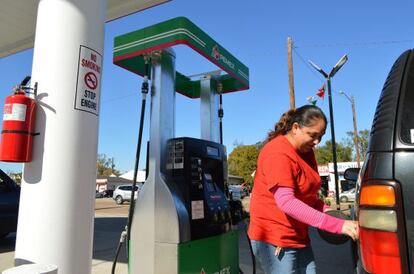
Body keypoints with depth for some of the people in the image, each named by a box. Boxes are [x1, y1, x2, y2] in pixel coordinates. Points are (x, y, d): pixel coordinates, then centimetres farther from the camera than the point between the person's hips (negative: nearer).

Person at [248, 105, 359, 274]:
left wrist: (325, 210, -2)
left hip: (299, 237, 8)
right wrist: (337, 225, -30)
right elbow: (286, 202, -29)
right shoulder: (278, 152, -20)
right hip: (274, 239, -8)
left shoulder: (306, 151, 9)